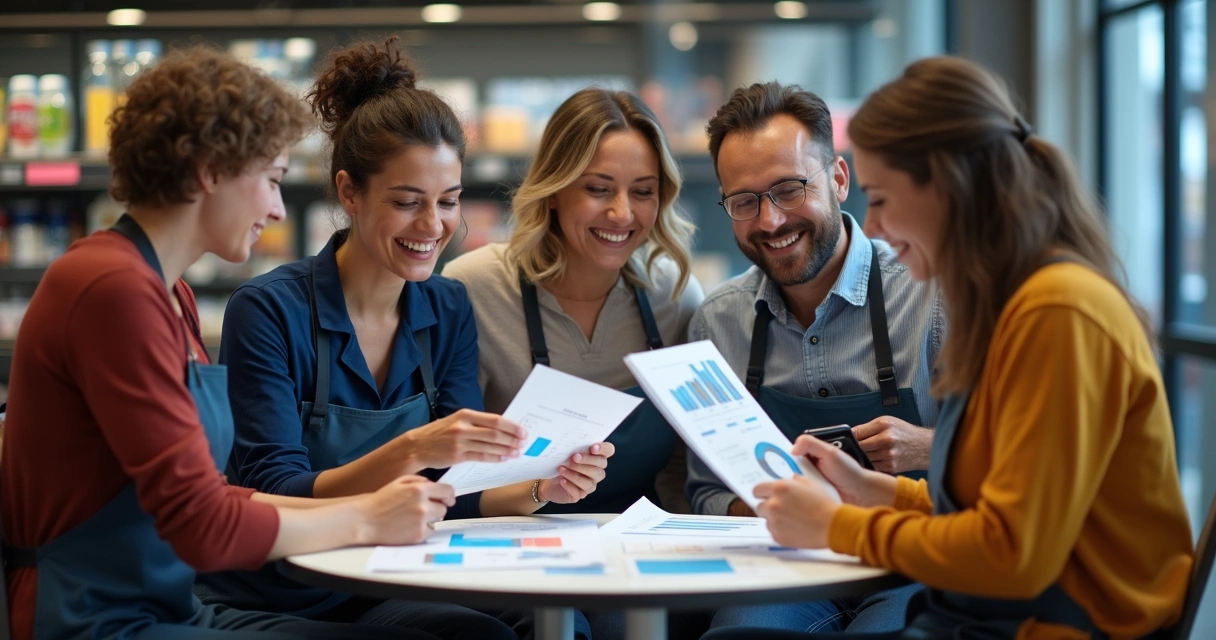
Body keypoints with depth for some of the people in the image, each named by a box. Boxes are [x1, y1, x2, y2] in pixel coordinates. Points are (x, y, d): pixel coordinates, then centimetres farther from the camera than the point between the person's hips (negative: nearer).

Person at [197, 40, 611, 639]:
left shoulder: (449, 311, 4)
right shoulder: (269, 309, -13)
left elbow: (461, 490, 0)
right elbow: (275, 497, -20)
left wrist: (540, 488, -21)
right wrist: (411, 451, -34)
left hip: (383, 591, 6)